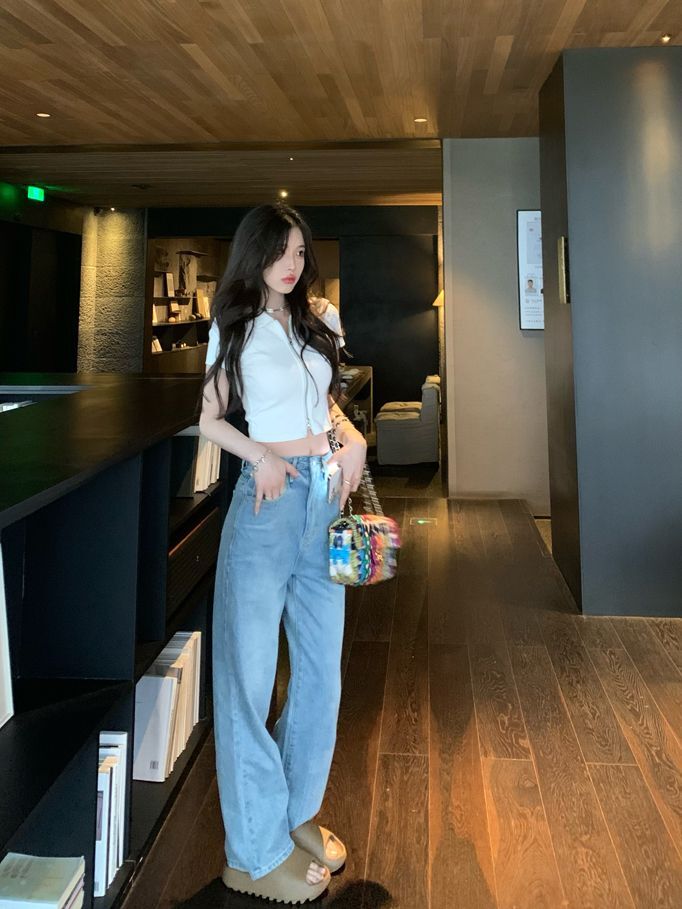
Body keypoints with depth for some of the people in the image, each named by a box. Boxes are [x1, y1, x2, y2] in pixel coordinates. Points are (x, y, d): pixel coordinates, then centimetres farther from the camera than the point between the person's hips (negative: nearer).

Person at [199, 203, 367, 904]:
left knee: (321, 667, 12)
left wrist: (352, 437, 1)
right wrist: (260, 454, -15)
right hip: (269, 498, -5)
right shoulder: (235, 327, 1)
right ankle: (255, 852, 14)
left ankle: (299, 813, 30)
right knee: (251, 672, 0)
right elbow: (210, 418, 2)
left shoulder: (315, 322, 13)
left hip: (325, 496, 6)